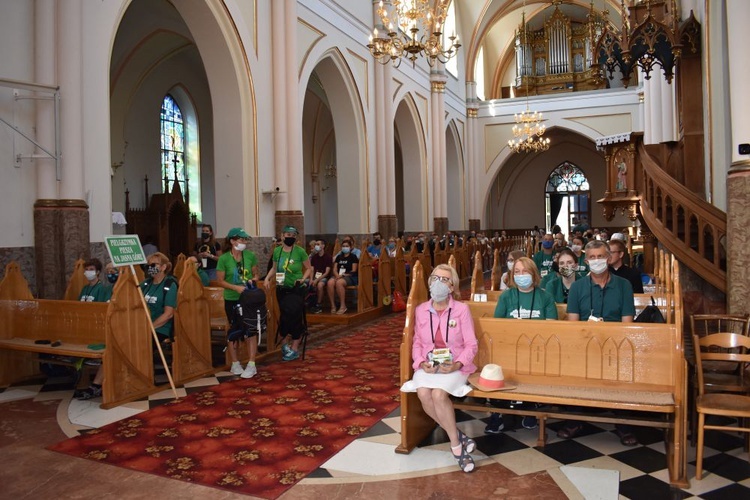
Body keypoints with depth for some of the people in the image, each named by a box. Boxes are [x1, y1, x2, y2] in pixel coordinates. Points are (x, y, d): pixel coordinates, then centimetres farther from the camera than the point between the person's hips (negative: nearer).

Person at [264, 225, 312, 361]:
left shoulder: (300, 251, -11)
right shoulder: (277, 251, -1)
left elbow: (309, 269, -3)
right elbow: (274, 268, 13)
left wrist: (303, 279, -19)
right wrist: (267, 278, -3)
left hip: (297, 290, -3)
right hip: (282, 290, 3)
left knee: (295, 317, -4)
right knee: (285, 317, 11)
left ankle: (294, 349, 10)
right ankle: (285, 344, 29)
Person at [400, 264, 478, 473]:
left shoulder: (462, 310, -5)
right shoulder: (421, 310, 6)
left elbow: (471, 345, -4)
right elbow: (417, 343, 9)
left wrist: (458, 364, -20)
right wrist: (421, 362, -10)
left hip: (455, 365, -3)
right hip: (429, 365, 3)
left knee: (439, 393, -32)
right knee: (423, 393, -28)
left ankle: (455, 444, -11)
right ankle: (458, 438, -11)